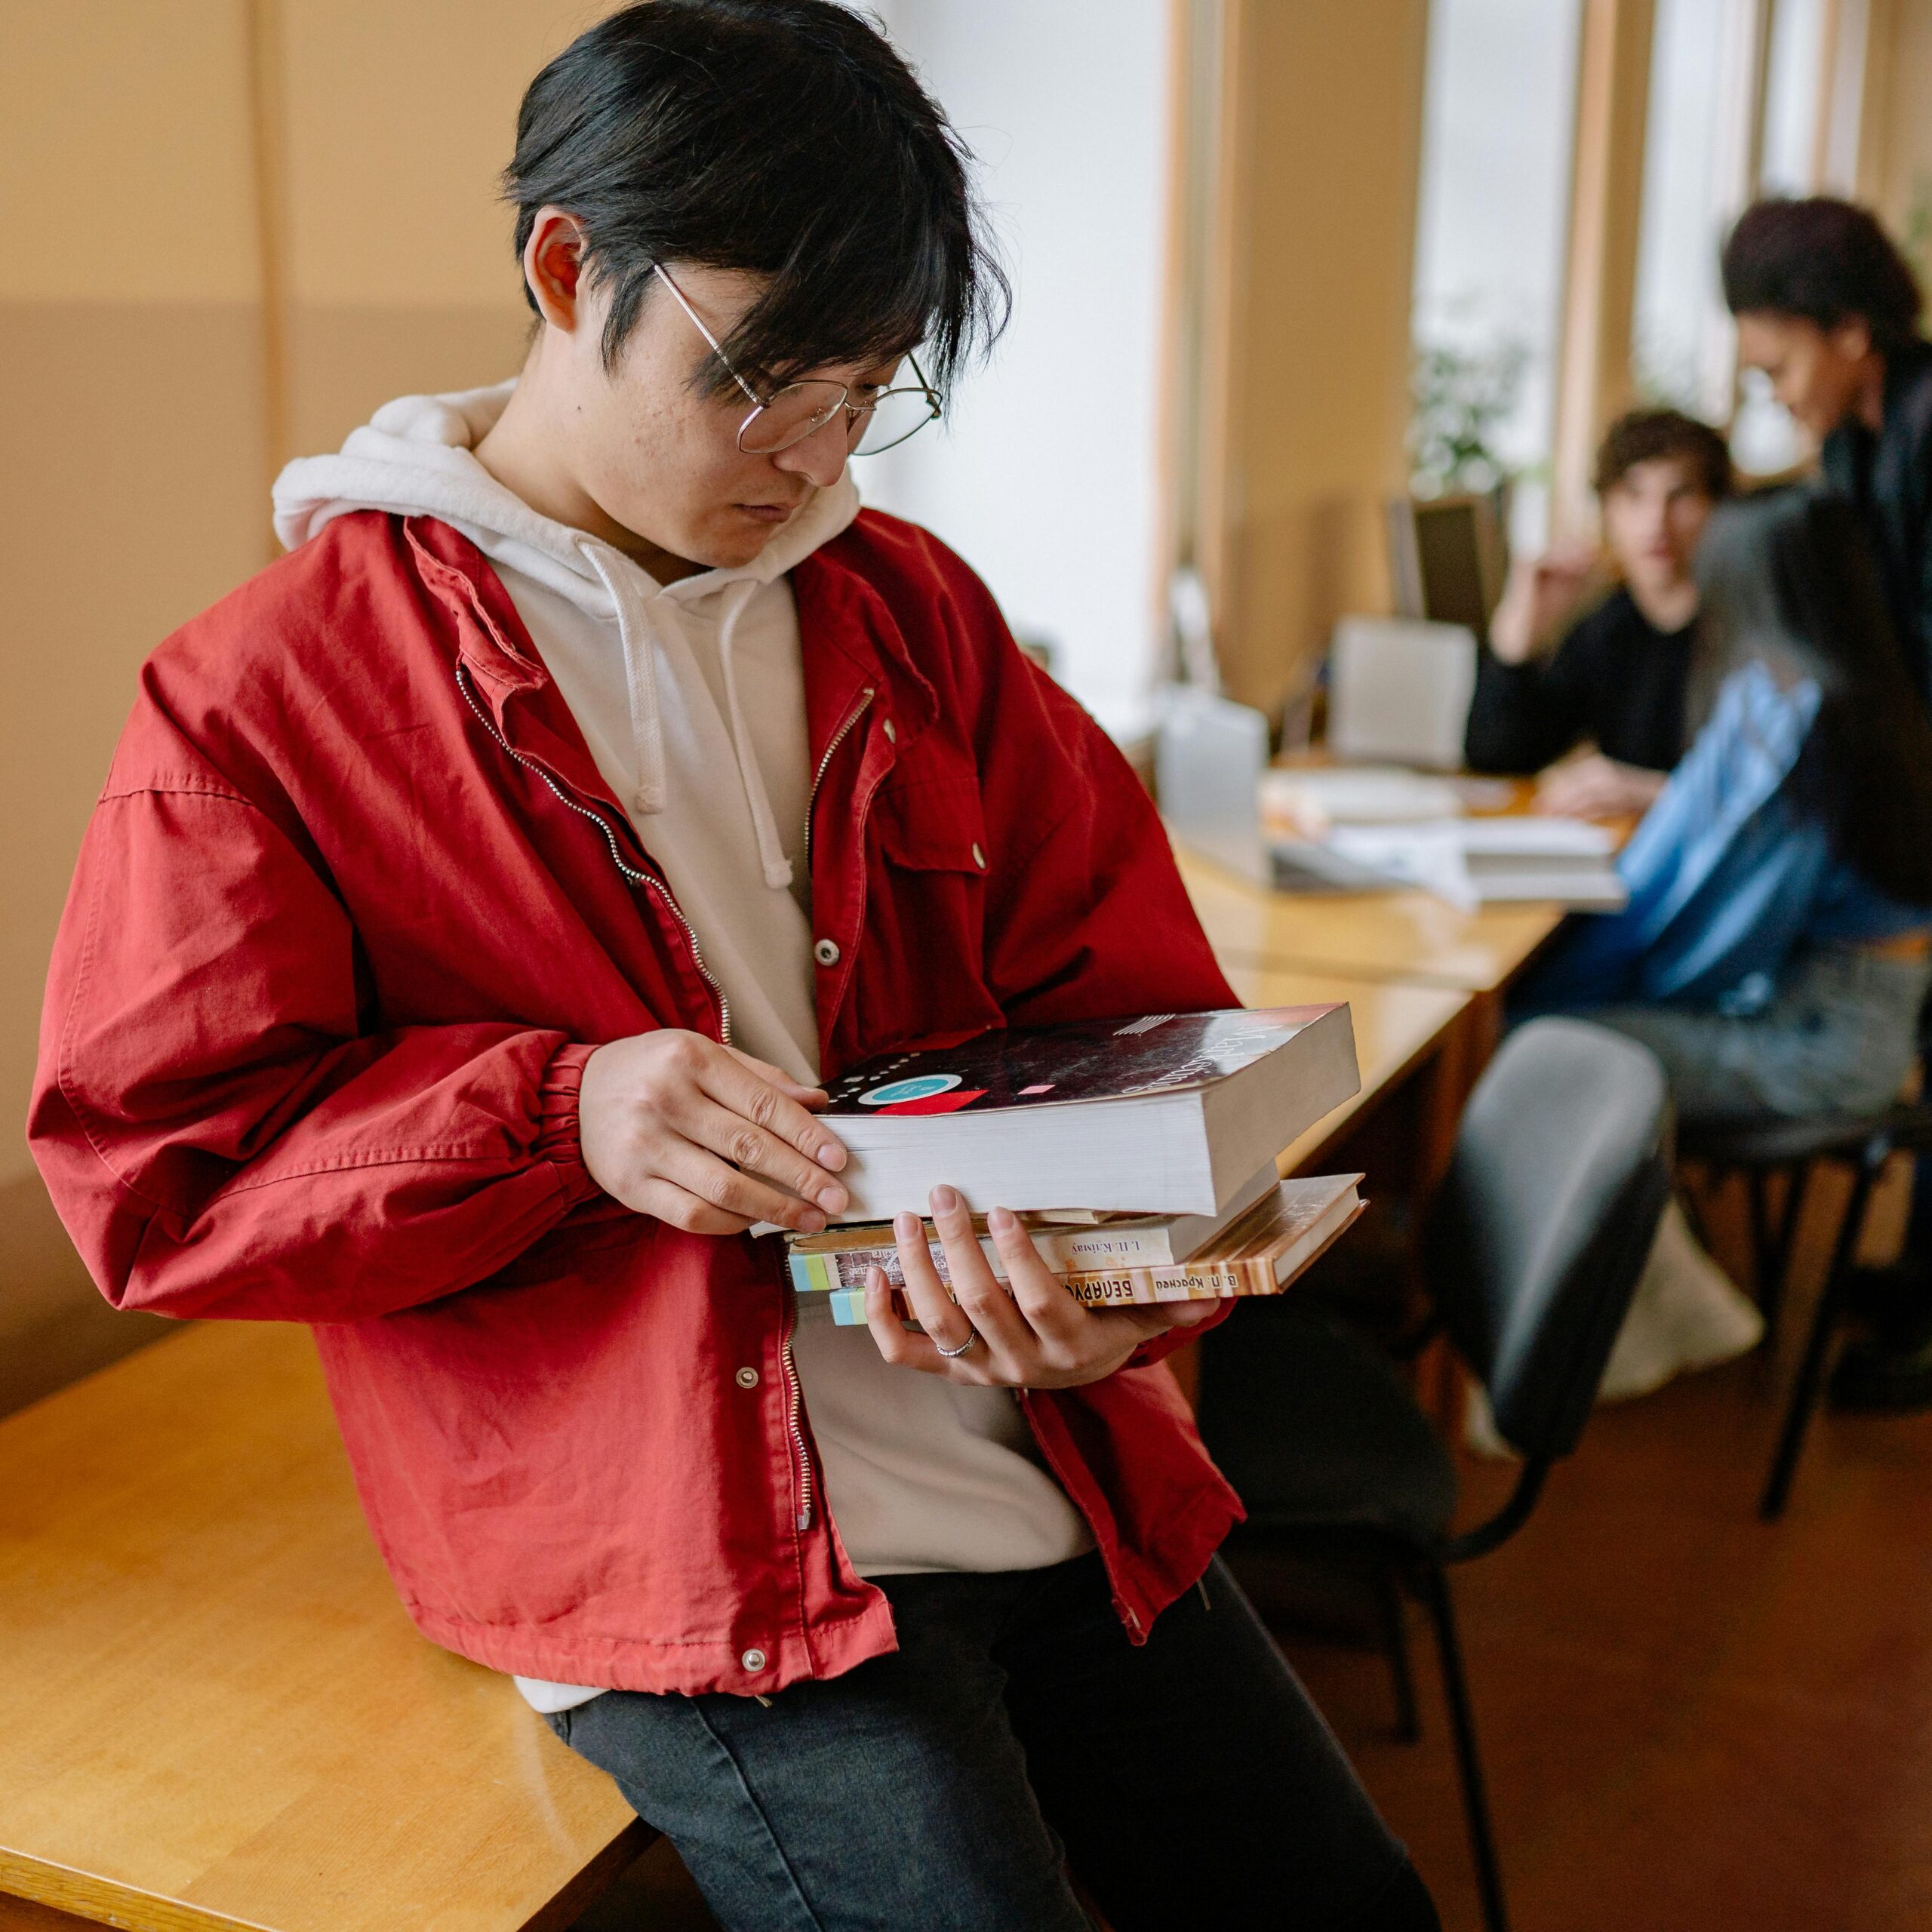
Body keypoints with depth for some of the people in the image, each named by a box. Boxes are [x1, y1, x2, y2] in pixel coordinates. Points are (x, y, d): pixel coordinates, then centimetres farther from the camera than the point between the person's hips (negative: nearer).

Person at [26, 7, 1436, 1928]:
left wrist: (1117, 1283, -14)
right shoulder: (266, 697, -6)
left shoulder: (907, 609, 8)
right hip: (678, 1545, -5)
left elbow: (1127, 996, 6)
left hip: (1053, 1471, 6)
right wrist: (561, 1115, -23)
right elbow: (156, 1173, -7)